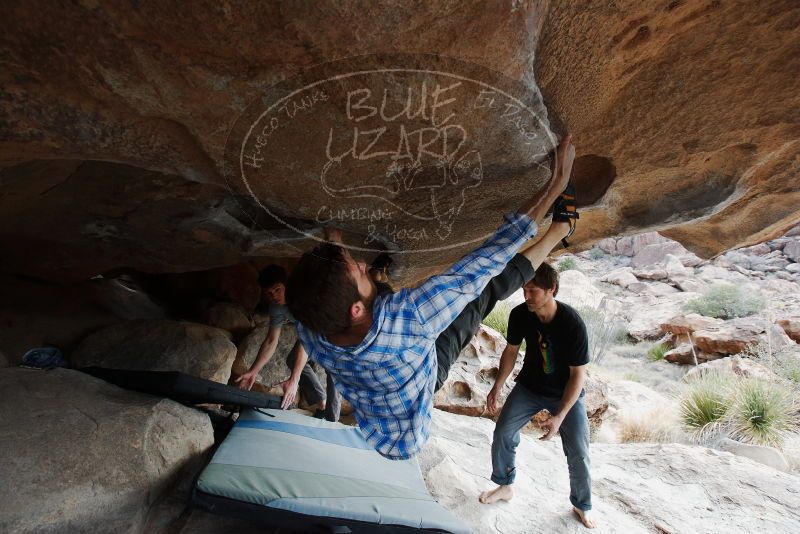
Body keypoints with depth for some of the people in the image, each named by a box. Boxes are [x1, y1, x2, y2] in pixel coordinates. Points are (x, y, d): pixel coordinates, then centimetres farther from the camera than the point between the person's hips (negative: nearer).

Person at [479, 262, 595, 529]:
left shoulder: (572, 323, -30)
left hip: (566, 393, -3)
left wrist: (559, 415, -28)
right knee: (503, 433, -1)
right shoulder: (520, 314, -20)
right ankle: (505, 487, 24)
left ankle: (582, 506, 26)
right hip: (529, 386, 3)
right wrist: (497, 387, -10)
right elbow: (511, 351, -2)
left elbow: (578, 373, -23)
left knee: (578, 453, -2)